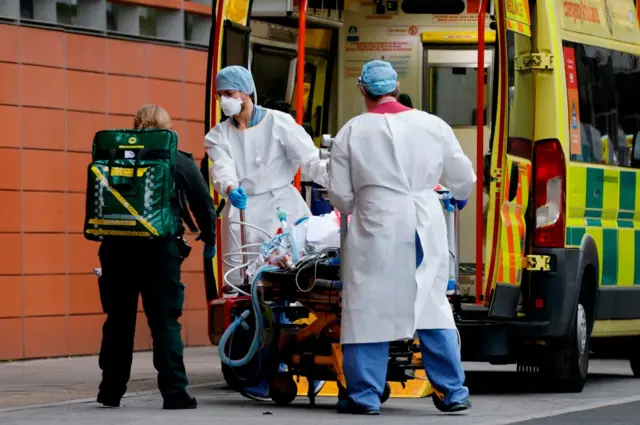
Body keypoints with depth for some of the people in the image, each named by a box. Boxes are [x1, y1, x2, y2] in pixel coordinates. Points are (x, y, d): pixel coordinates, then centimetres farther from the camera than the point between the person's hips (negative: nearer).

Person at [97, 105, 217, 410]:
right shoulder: (180, 163, 2)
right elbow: (203, 202, 3)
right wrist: (208, 239, 17)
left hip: (117, 248, 2)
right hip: (160, 249, -2)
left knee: (118, 321, 13)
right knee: (165, 322, -1)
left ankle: (111, 391, 19)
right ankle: (174, 393, -8)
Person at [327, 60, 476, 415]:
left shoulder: (352, 132, -1)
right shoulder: (433, 126, 5)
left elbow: (340, 196, 1)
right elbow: (464, 180, 15)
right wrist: (456, 196, 38)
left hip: (377, 229, -3)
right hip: (426, 227, 3)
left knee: (370, 309, 3)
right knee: (433, 306, 11)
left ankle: (364, 395, 4)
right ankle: (453, 392, 13)